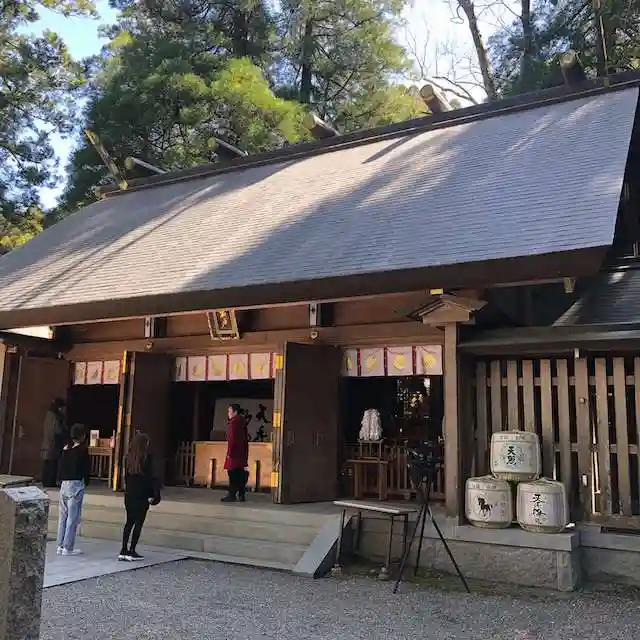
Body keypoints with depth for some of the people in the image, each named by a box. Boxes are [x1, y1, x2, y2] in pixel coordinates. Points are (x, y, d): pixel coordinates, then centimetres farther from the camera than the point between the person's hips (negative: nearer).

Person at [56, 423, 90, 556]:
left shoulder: (66, 447, 8)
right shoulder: (82, 449, -9)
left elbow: (61, 466, 9)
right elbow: (86, 467, -8)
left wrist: (62, 479, 11)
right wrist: (85, 482, 6)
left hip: (64, 483, 7)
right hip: (76, 484, -6)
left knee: (63, 516, 12)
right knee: (73, 517, -1)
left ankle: (60, 546, 16)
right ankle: (68, 548, 1)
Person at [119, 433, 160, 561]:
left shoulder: (128, 457, 4)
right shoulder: (147, 457, -11)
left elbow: (126, 476, 9)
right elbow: (150, 477, -10)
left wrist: (128, 491, 16)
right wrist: (153, 495, -5)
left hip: (130, 495, 5)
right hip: (142, 495, -5)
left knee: (129, 522, 14)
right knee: (138, 523, 2)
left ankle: (124, 551, 12)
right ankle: (131, 551, 2)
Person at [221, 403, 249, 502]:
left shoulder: (233, 422, -12)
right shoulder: (243, 422, 15)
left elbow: (232, 438, -17)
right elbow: (246, 438, 18)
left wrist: (229, 452, -16)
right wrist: (245, 453, 23)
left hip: (234, 452, -9)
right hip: (242, 452, 9)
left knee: (233, 473, -6)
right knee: (240, 474, 10)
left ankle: (232, 495, -5)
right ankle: (241, 495, 12)